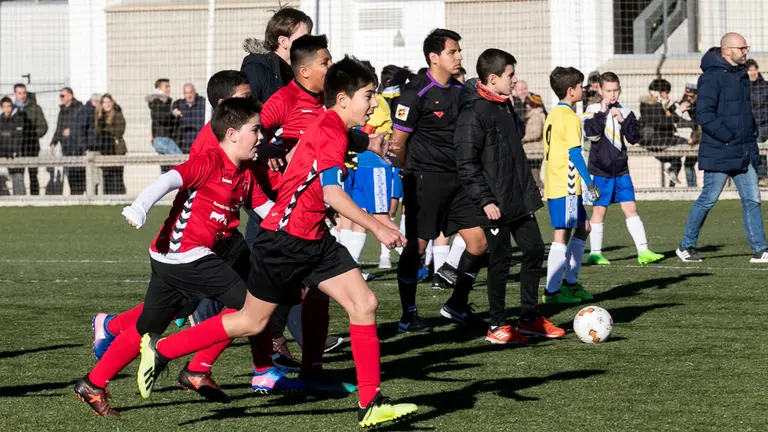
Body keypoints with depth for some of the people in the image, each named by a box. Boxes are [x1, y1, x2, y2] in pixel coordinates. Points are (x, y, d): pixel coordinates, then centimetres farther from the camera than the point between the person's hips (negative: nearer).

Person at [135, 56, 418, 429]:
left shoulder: (332, 128, 11)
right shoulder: (331, 132, -19)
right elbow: (332, 193, -27)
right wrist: (377, 227, -25)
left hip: (314, 239, 9)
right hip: (284, 240, -9)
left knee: (364, 304, -2)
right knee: (253, 321, 3)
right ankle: (160, 349, 17)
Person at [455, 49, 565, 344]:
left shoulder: (506, 107, 12)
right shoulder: (473, 114, -16)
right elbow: (467, 164, -19)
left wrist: (529, 185, 23)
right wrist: (485, 200, -22)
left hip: (520, 198, 9)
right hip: (497, 203, -9)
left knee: (534, 249, 11)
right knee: (500, 259, -3)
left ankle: (529, 318, 21)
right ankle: (497, 326, 6)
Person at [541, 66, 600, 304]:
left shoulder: (553, 114, 15)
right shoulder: (570, 117, -13)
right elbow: (574, 153, -18)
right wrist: (590, 183, -13)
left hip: (553, 184, 10)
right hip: (565, 186, -10)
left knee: (582, 227, 17)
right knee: (562, 234, -8)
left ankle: (570, 282, 19)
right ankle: (552, 291, -9)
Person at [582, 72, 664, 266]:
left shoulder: (625, 112, 6)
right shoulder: (593, 110, -2)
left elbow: (634, 138, -1)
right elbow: (591, 133, -17)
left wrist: (623, 120, -11)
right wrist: (602, 112, -17)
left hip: (621, 170, 3)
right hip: (600, 171, -3)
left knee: (630, 208, 1)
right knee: (599, 210, 0)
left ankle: (643, 250, -1)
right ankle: (595, 253, 8)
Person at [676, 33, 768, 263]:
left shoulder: (741, 75, 13)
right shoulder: (712, 77, -14)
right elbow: (704, 114, -20)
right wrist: (729, 137, -20)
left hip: (745, 153, 8)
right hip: (719, 153, -8)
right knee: (708, 199, 1)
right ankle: (686, 246, 14)